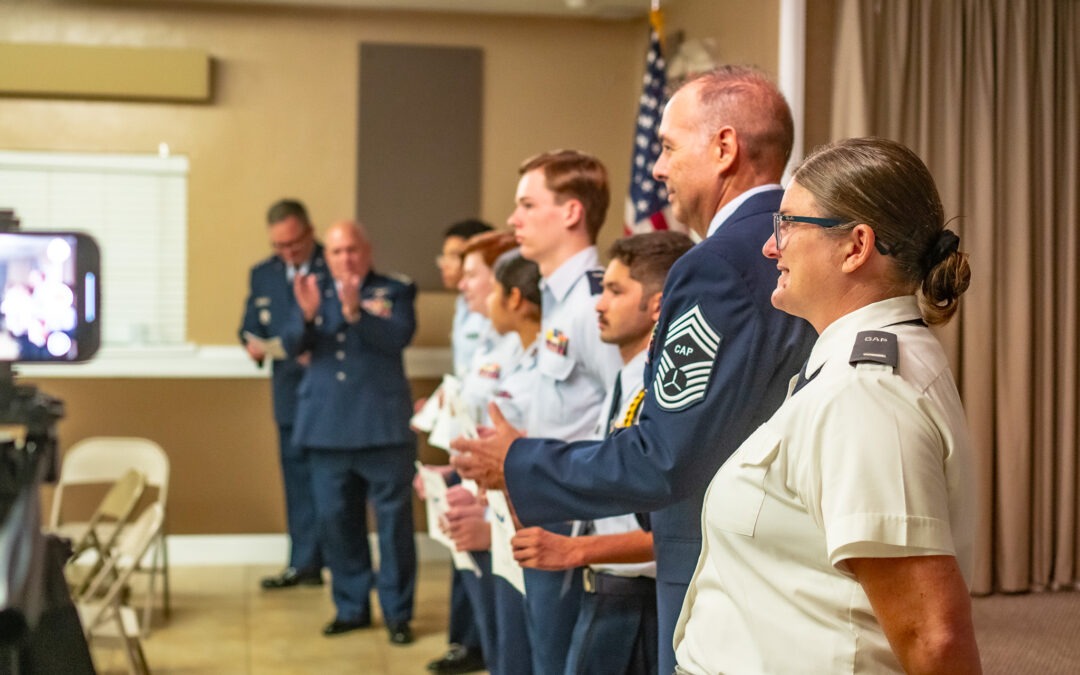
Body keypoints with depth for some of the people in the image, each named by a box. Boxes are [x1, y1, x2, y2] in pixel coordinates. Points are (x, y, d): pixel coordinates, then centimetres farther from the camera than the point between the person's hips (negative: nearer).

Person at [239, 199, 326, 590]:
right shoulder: (262, 275, 11)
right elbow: (250, 326, 16)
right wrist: (253, 344, -7)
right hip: (291, 396, 5)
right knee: (299, 484, 11)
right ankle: (303, 565, 19)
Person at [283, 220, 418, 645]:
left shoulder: (395, 291, 2)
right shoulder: (316, 294, 13)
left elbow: (398, 337, -15)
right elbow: (293, 345, 0)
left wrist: (354, 311, -27)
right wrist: (307, 314, -19)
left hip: (382, 428, -4)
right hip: (327, 429, 4)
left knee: (393, 521, -1)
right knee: (336, 520, 9)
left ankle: (397, 613, 8)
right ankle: (351, 607, 21)